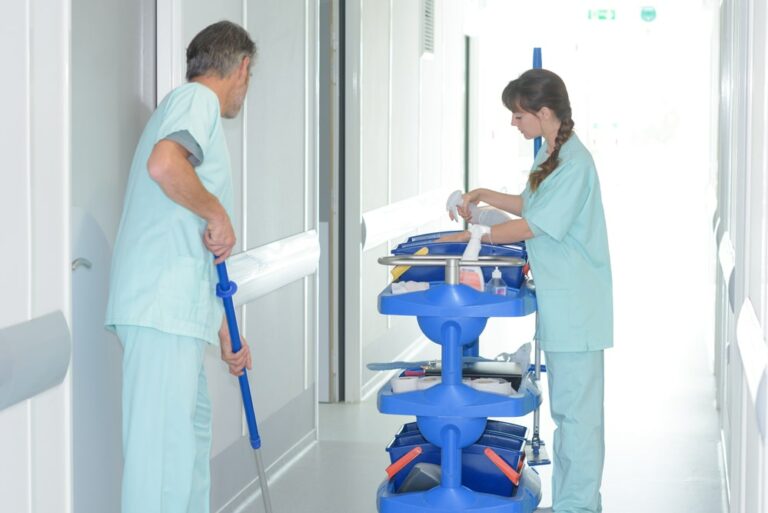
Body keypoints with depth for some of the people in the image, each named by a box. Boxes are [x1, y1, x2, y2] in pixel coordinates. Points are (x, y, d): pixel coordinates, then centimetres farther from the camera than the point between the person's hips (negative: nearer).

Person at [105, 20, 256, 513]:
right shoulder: (197, 97, -3)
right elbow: (164, 163, -27)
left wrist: (224, 332, 30)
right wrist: (218, 213, -13)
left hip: (178, 307, 10)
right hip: (162, 307, -10)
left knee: (194, 423, 20)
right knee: (164, 441, -11)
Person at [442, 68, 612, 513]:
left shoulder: (574, 163, -19)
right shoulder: (550, 155, 12)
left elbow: (532, 225, -18)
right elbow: (533, 206, 25)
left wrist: (471, 236, -10)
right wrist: (484, 196, 16)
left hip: (576, 303, -10)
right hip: (559, 298, 10)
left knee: (577, 406, -3)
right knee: (567, 406, 16)